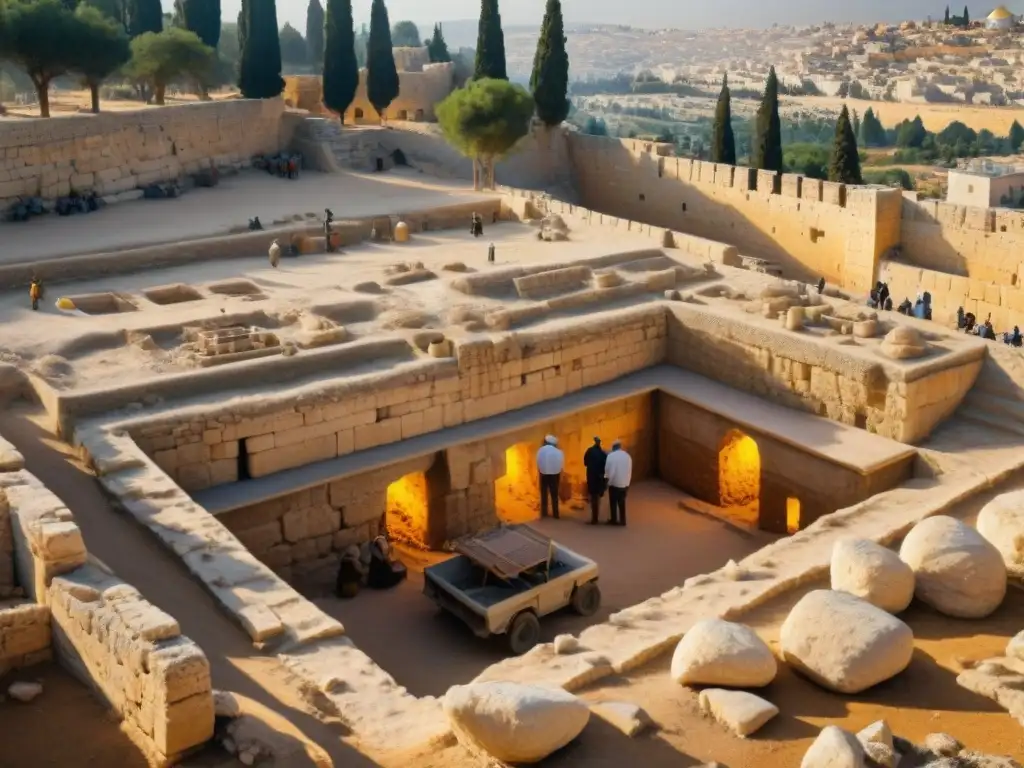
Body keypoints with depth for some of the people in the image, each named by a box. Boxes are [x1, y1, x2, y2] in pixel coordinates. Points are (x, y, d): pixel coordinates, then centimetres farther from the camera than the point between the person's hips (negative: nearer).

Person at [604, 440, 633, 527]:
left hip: (614, 482, -4)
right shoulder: (627, 456, 4)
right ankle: (622, 520, 11)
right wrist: (627, 482, 14)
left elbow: (607, 469, -7)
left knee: (613, 503, 5)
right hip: (624, 483, 4)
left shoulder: (611, 455, -9)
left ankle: (614, 520, 7)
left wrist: (606, 477, 11)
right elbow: (630, 470, 7)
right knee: (622, 503, 11)